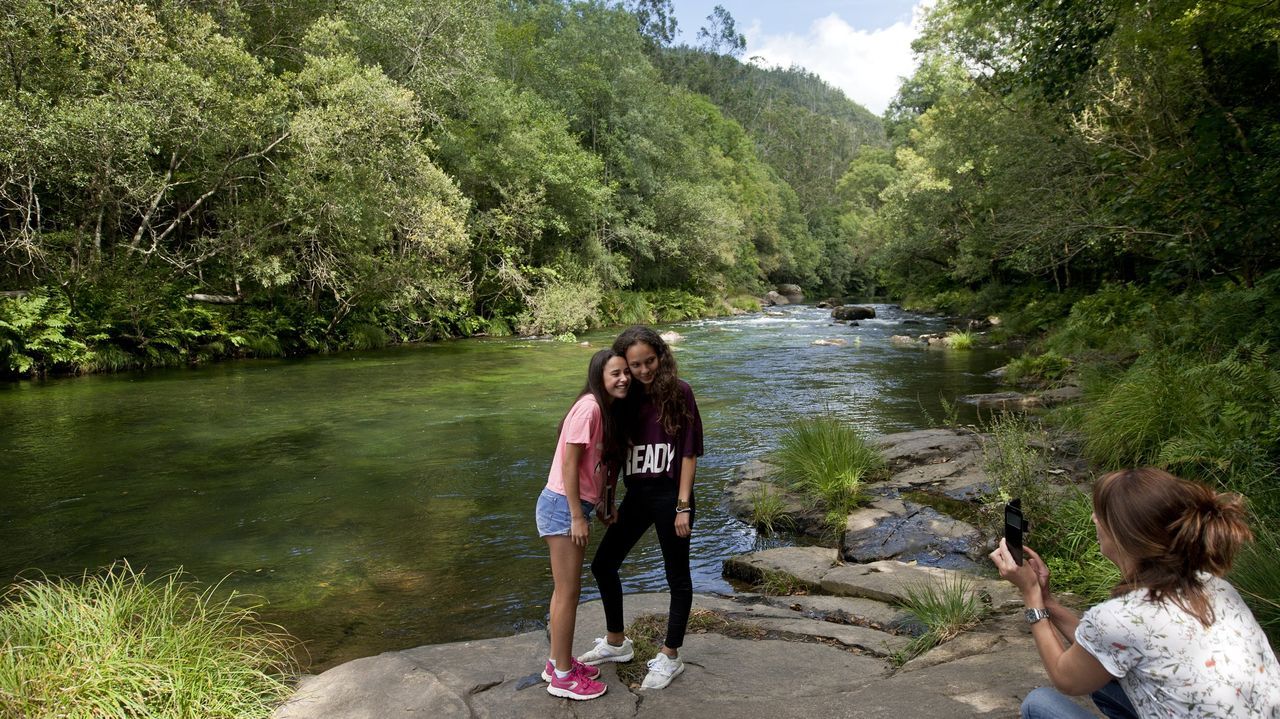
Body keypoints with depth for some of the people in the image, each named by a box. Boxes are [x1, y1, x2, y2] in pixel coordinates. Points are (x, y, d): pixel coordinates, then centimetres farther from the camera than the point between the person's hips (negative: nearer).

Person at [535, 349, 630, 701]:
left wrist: (593, 509, 13)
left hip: (575, 505, 10)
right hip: (564, 506, -10)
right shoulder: (589, 407, -19)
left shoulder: (606, 409, 10)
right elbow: (569, 464, -20)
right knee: (568, 592, 1)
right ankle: (562, 676, 13)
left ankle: (559, 662, 32)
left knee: (565, 589, 18)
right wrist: (577, 516, -18)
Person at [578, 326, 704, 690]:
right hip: (637, 495, 6)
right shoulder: (627, 398, 4)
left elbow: (689, 452, -11)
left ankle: (670, 657, 22)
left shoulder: (679, 392, -10)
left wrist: (683, 506, -14)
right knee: (603, 565, 12)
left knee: (677, 576, 6)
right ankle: (616, 643, 31)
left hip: (669, 495, -6)